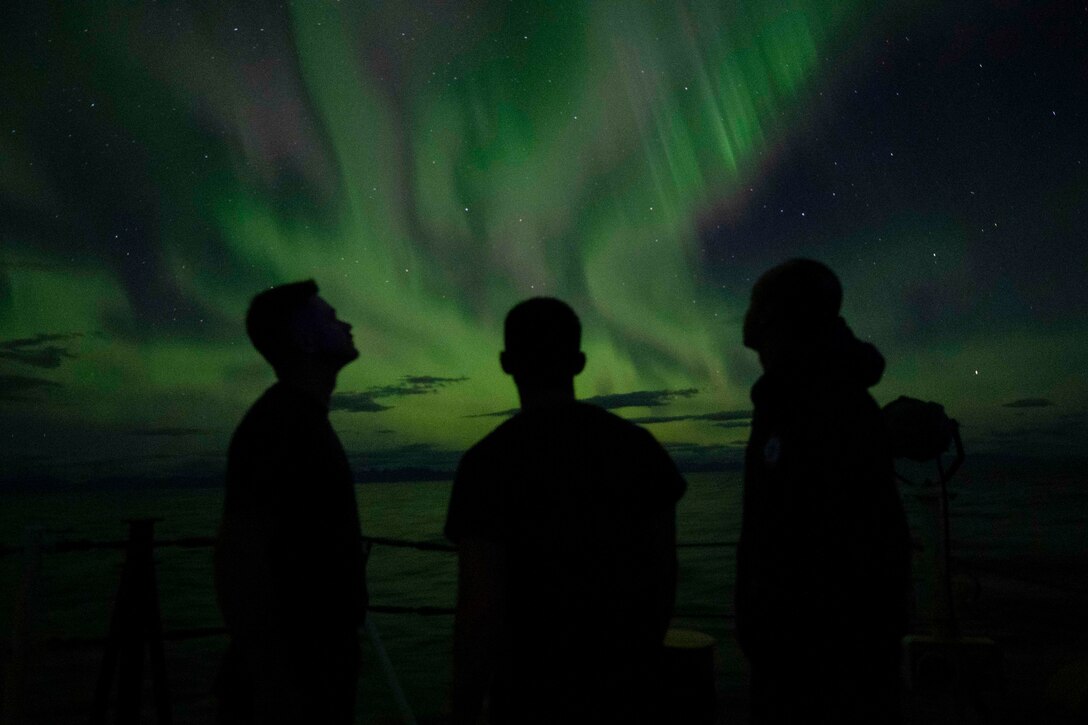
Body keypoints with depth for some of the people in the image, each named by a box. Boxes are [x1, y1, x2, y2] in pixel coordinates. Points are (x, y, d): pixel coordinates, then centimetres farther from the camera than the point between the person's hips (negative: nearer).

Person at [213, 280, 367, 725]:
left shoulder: (306, 420, 12)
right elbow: (238, 557, -23)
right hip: (288, 671, -9)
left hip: (320, 661, 9)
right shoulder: (274, 424, -17)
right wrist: (271, 683, -25)